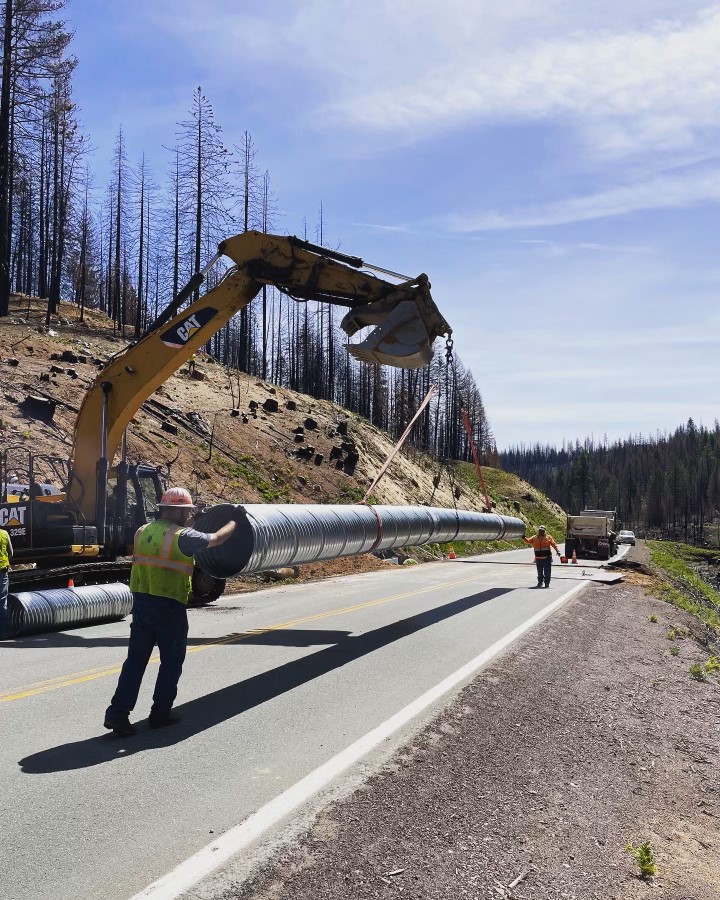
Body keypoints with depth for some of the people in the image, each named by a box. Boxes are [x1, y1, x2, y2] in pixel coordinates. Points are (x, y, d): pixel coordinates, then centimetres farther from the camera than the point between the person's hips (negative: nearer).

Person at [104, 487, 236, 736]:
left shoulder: (142, 532, 8)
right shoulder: (182, 536, -12)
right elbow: (215, 539, -1)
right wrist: (232, 525, 18)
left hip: (141, 602, 6)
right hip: (169, 606, -6)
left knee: (136, 659, 9)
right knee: (171, 661, 10)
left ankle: (118, 712, 2)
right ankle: (160, 713, 17)